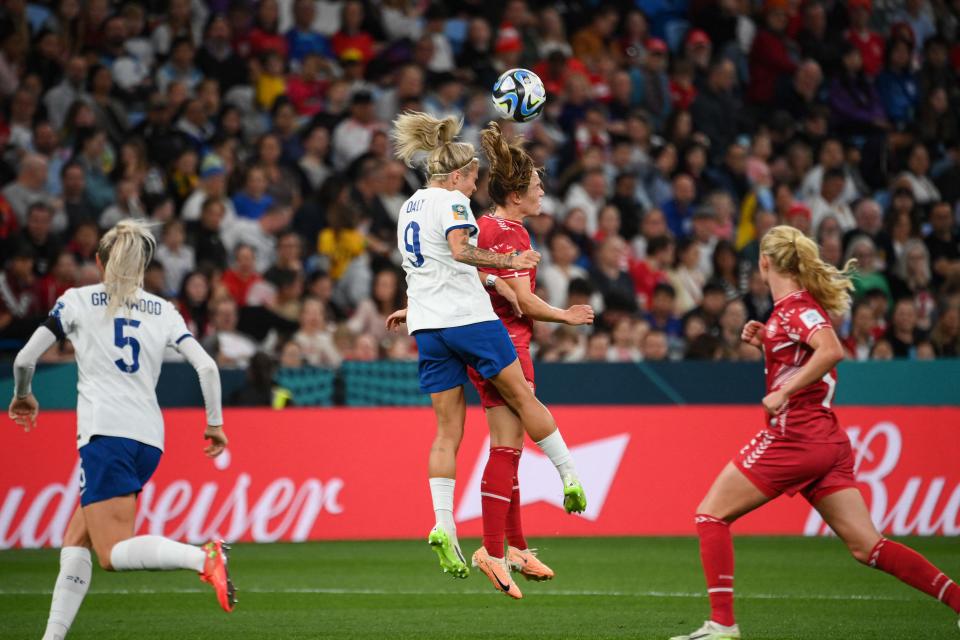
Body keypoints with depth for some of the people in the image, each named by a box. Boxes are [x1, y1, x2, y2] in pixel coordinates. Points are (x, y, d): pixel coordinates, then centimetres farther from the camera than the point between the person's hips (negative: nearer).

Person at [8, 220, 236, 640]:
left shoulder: (78, 300, 7)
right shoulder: (163, 310, 15)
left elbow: (25, 359, 4)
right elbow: (206, 367, 6)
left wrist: (22, 397, 24)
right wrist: (215, 423, 18)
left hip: (105, 434, -6)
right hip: (149, 437, 6)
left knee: (114, 553, -12)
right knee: (76, 537, 15)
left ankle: (203, 557, -37)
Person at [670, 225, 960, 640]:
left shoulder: (796, 307, -11)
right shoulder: (800, 304, 16)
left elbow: (831, 351, -29)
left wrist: (783, 392, -26)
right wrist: (765, 341, 14)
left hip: (793, 436, -9)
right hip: (827, 440, 9)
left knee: (710, 516, 1)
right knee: (867, 546, 4)